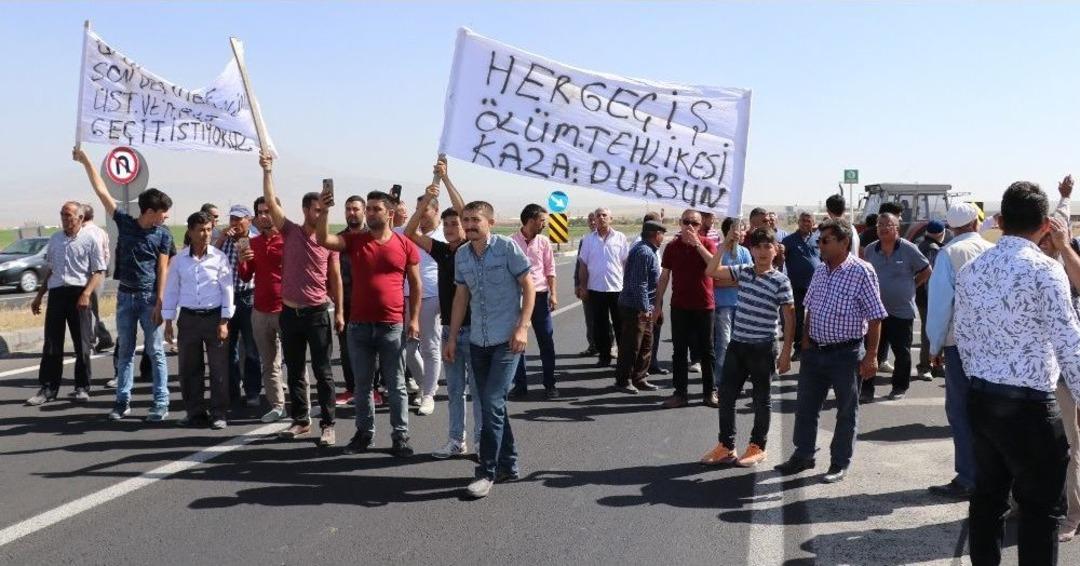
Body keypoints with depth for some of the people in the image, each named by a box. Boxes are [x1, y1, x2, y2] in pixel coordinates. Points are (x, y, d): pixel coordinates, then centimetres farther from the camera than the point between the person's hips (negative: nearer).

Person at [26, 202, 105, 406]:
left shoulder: (89, 239, -2)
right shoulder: (55, 239, 14)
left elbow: (99, 271, -6)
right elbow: (50, 270, 23)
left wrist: (86, 293, -19)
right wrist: (39, 295, 20)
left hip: (78, 293, -5)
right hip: (56, 293, 5)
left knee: (82, 343, 3)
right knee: (52, 343, 4)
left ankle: (82, 387, 12)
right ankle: (48, 388, 10)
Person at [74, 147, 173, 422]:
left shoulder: (163, 235, -3)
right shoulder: (125, 223, 2)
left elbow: (162, 271, -5)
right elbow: (101, 190, 3)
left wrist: (159, 303, -12)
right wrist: (85, 160, 2)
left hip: (149, 297, -3)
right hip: (125, 296, 3)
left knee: (155, 351, -1)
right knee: (125, 351, 9)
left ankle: (161, 403, 1)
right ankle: (123, 401, 15)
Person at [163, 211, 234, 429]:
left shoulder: (219, 258, -2)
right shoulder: (179, 259, 3)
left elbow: (227, 290, -2)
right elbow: (171, 290, 8)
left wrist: (224, 321, -7)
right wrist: (168, 321, 5)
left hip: (214, 317, -2)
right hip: (188, 319, 2)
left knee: (218, 368, -1)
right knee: (189, 368, 6)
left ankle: (218, 414, 8)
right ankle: (195, 413, 18)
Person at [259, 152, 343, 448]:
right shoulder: (290, 232, 1)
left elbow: (335, 278, 3)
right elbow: (271, 202, -7)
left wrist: (339, 312, -1)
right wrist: (267, 171, -14)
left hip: (318, 313, -2)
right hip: (289, 312, 2)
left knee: (322, 372, 0)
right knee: (294, 371, 10)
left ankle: (327, 425, 4)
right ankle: (300, 420, 21)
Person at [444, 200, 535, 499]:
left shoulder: (507, 247, -8)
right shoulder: (461, 255, 8)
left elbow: (528, 286, -6)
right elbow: (461, 297, 14)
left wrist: (522, 327, -14)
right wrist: (452, 338, 12)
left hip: (506, 340, -6)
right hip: (478, 341, 6)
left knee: (492, 404, -10)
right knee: (492, 405, 10)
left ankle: (487, 471, 0)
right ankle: (508, 465, 23)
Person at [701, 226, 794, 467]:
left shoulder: (781, 281, -9)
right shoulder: (743, 271, 4)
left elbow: (789, 318, -7)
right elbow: (711, 271, 2)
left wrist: (786, 353, -9)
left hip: (763, 348, -5)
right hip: (737, 344, 5)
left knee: (762, 399, 9)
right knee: (726, 395, 7)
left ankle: (757, 447, 23)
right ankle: (726, 446, 19)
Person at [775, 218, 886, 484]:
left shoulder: (862, 272, -14)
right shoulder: (820, 270, 6)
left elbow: (875, 317, -13)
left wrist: (871, 356, -14)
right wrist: (806, 342, 10)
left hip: (846, 354, -6)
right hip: (814, 350, 6)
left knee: (846, 411, 8)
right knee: (805, 405, 13)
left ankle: (840, 463, 20)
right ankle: (803, 455, 28)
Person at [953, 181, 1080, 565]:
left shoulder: (971, 269, 5)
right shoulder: (1045, 269, -15)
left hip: (980, 399, 6)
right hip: (1029, 404, -6)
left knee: (987, 496, 16)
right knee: (1041, 508, 6)